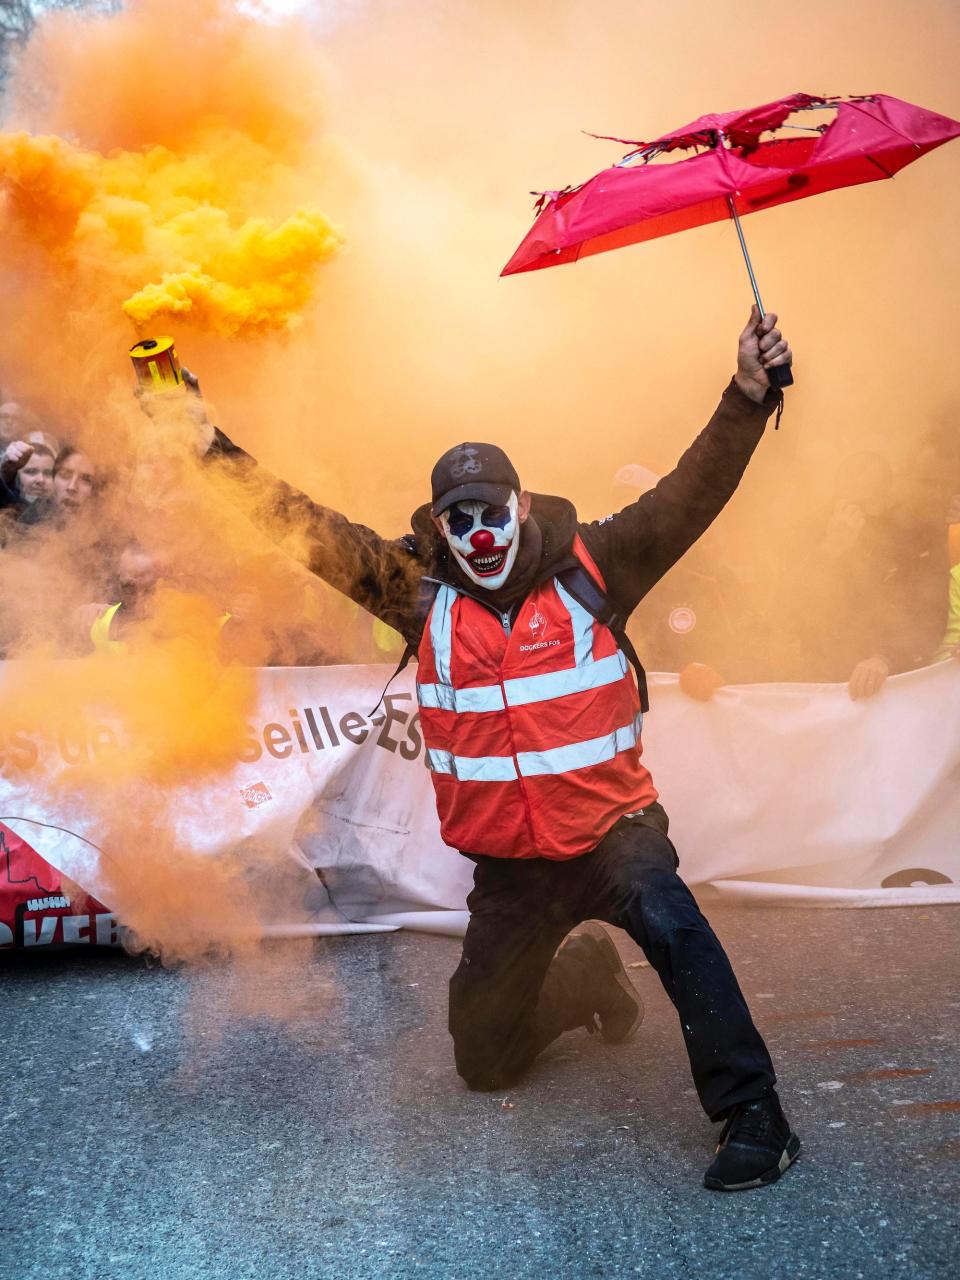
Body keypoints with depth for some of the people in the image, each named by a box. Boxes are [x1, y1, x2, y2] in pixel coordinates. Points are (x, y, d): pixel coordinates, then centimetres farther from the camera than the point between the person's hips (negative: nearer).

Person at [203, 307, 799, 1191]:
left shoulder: (589, 567, -6)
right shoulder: (420, 593, -2)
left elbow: (692, 493, -14)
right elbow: (307, 528, -3)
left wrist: (748, 396, -26)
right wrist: (216, 452, -10)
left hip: (612, 825, -3)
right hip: (507, 860, 4)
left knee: (666, 916, -37)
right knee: (484, 1061, 16)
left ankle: (753, 1115, -23)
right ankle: (583, 977, 46)